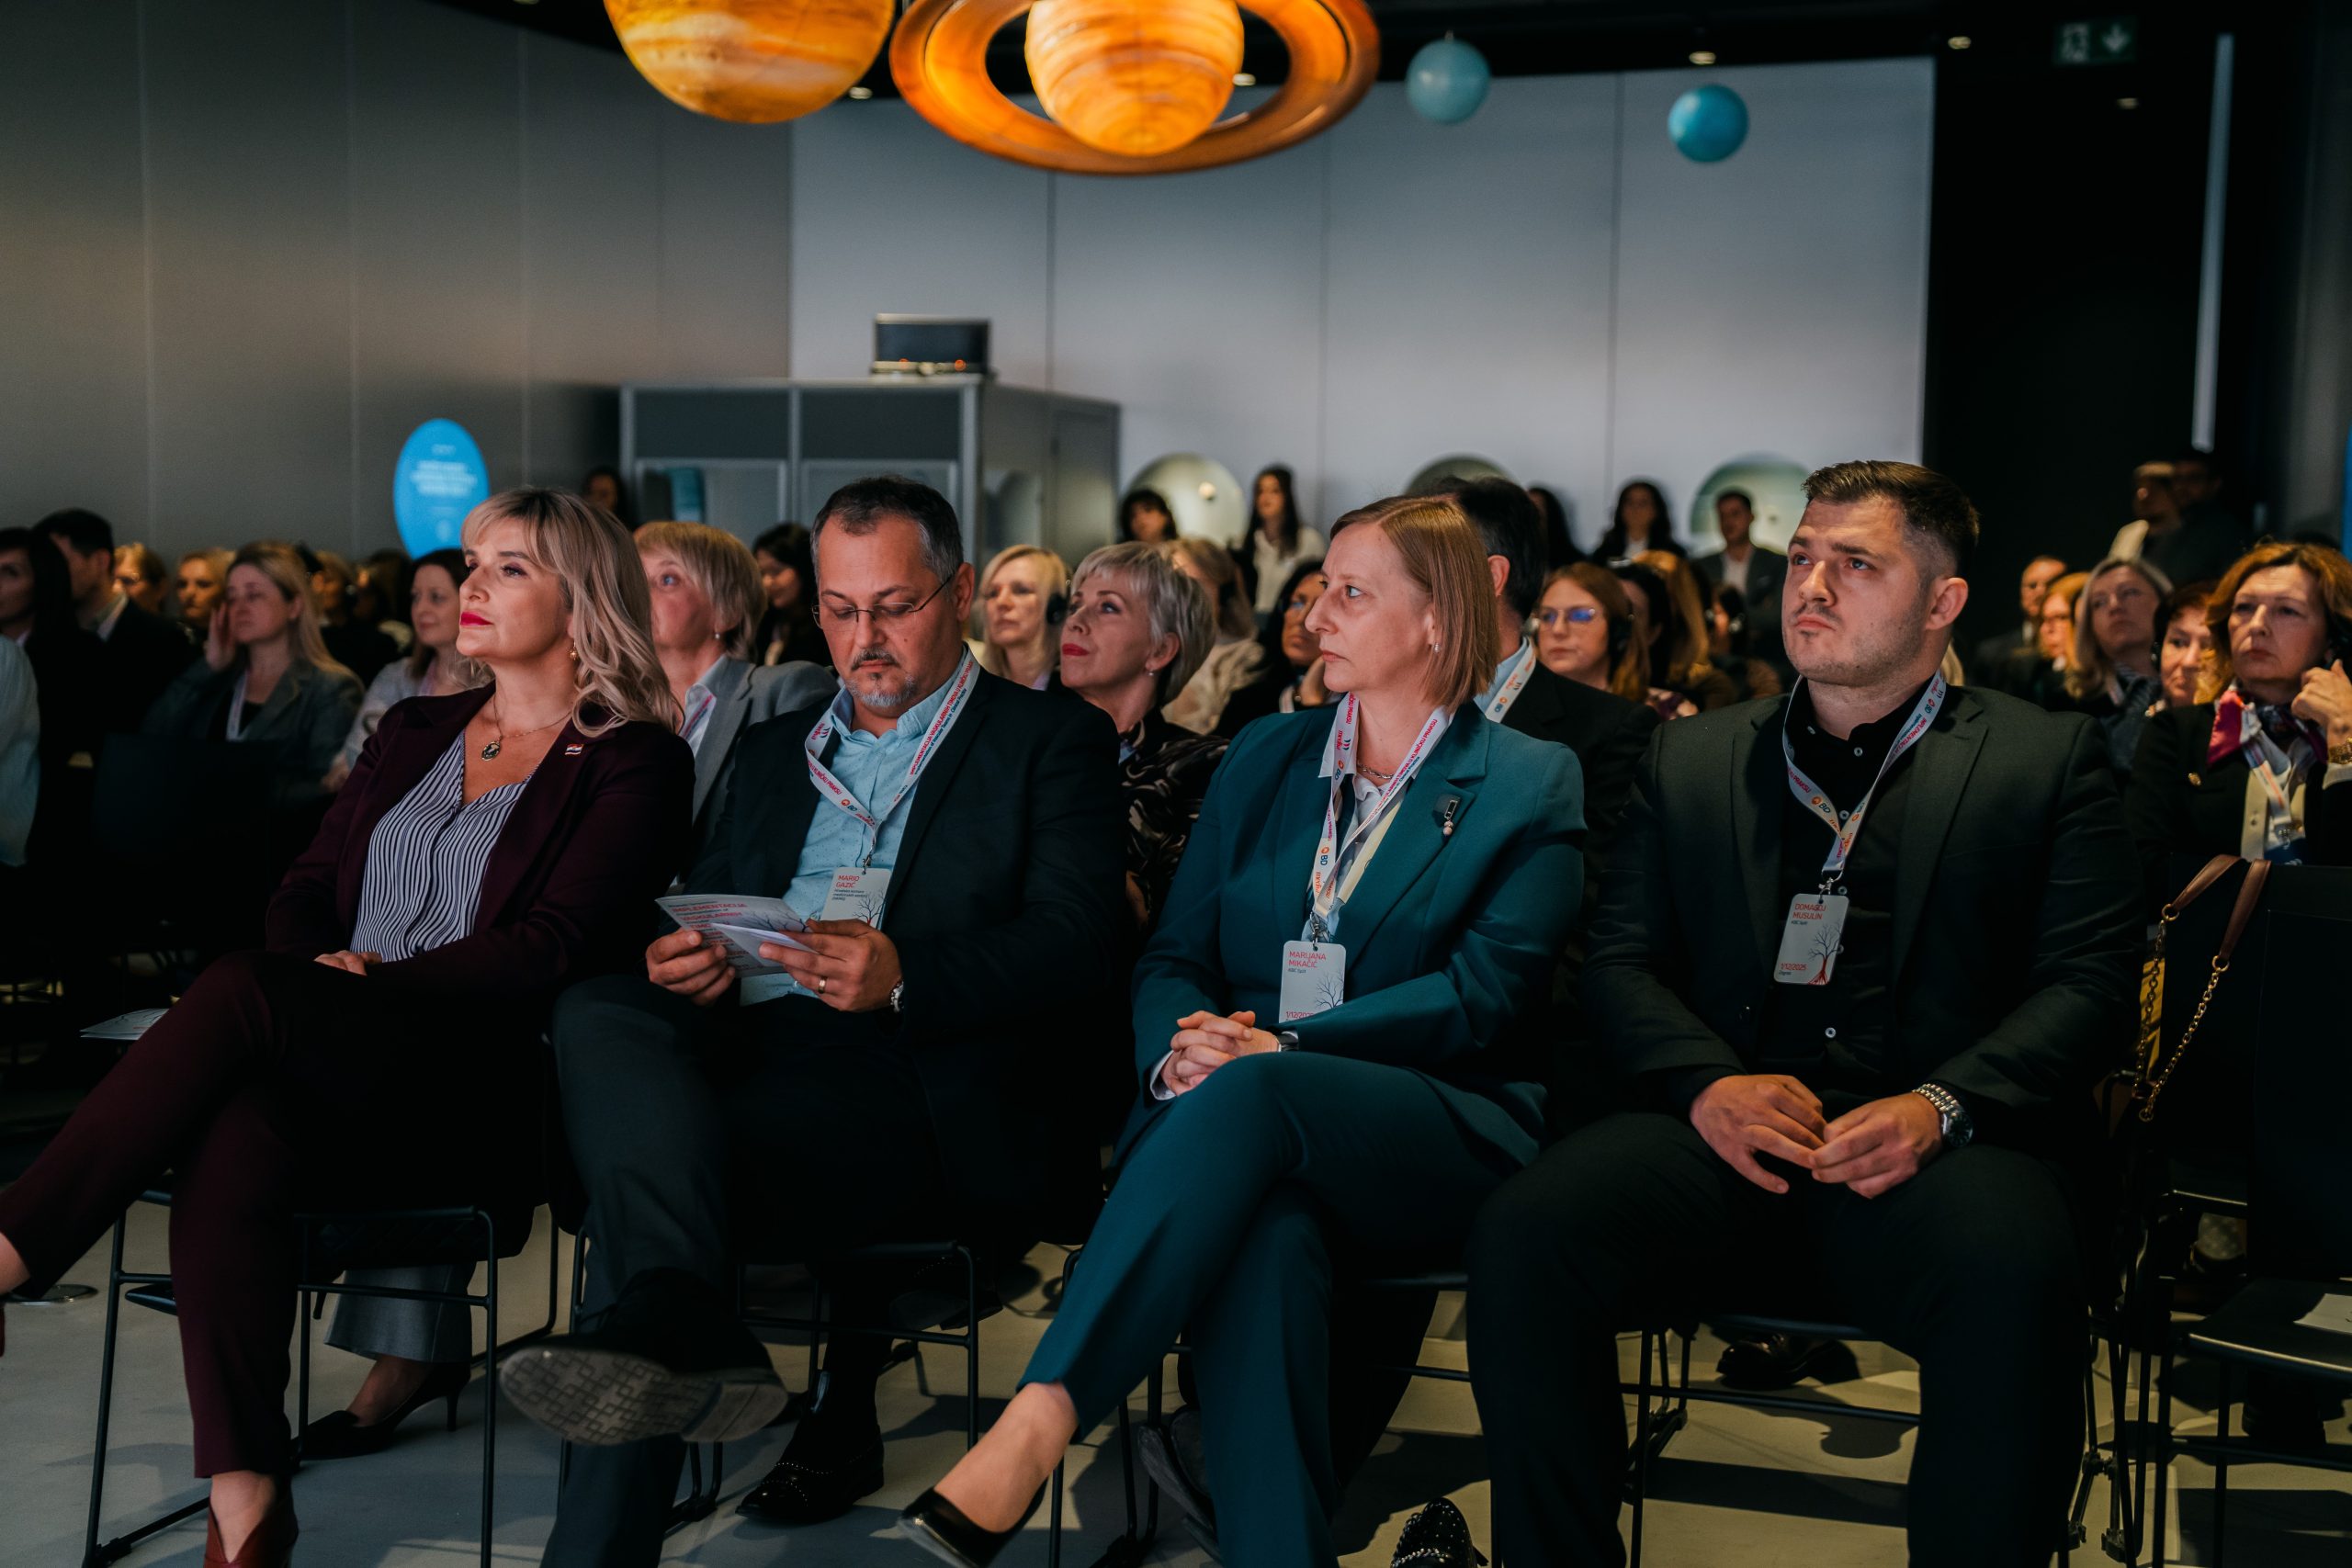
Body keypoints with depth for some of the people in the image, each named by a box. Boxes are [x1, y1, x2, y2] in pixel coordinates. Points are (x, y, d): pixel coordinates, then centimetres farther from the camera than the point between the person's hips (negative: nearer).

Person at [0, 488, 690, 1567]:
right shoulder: (415, 731, 26)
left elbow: (554, 947, -5)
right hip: (323, 1070, 5)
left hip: (470, 1087, -4)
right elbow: (307, 888, 20)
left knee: (242, 994, -31)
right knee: (231, 1144, -32)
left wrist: (376, 982, -12)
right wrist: (321, 973, -2)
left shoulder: (633, 763, 5)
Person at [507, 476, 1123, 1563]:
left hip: (920, 1078, -5)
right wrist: (677, 961, -3)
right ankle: (686, 1333, -46)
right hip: (737, 1042, 5)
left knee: (647, 1171, -30)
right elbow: (700, 910, 23)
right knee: (596, 1013, -29)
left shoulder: (1054, 740, 12)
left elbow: (1073, 938, -3)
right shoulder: (774, 750, 29)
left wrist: (902, 977, -21)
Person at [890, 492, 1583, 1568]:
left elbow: (1483, 992, -6)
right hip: (1259, 1143, 3)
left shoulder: (1533, 785, 7)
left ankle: (1024, 1441, -46)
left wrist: (1281, 1046, -19)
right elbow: (1172, 954, 14)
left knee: (1251, 1097, -37)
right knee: (1260, 1229, -37)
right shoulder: (1264, 756, 20)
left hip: (1440, 1137, -3)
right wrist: (1177, 1050, -11)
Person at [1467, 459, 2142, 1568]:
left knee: (2013, 1276, -37)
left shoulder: (2048, 758, 15)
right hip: (1723, 1139, 2)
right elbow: (1620, 959, 14)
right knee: (1522, 1235, -27)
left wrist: (1940, 1106, -14)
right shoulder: (1690, 758, 22)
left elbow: (2090, 978, 4)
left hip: (1935, 1148, -2)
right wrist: (1709, 1083, -7)